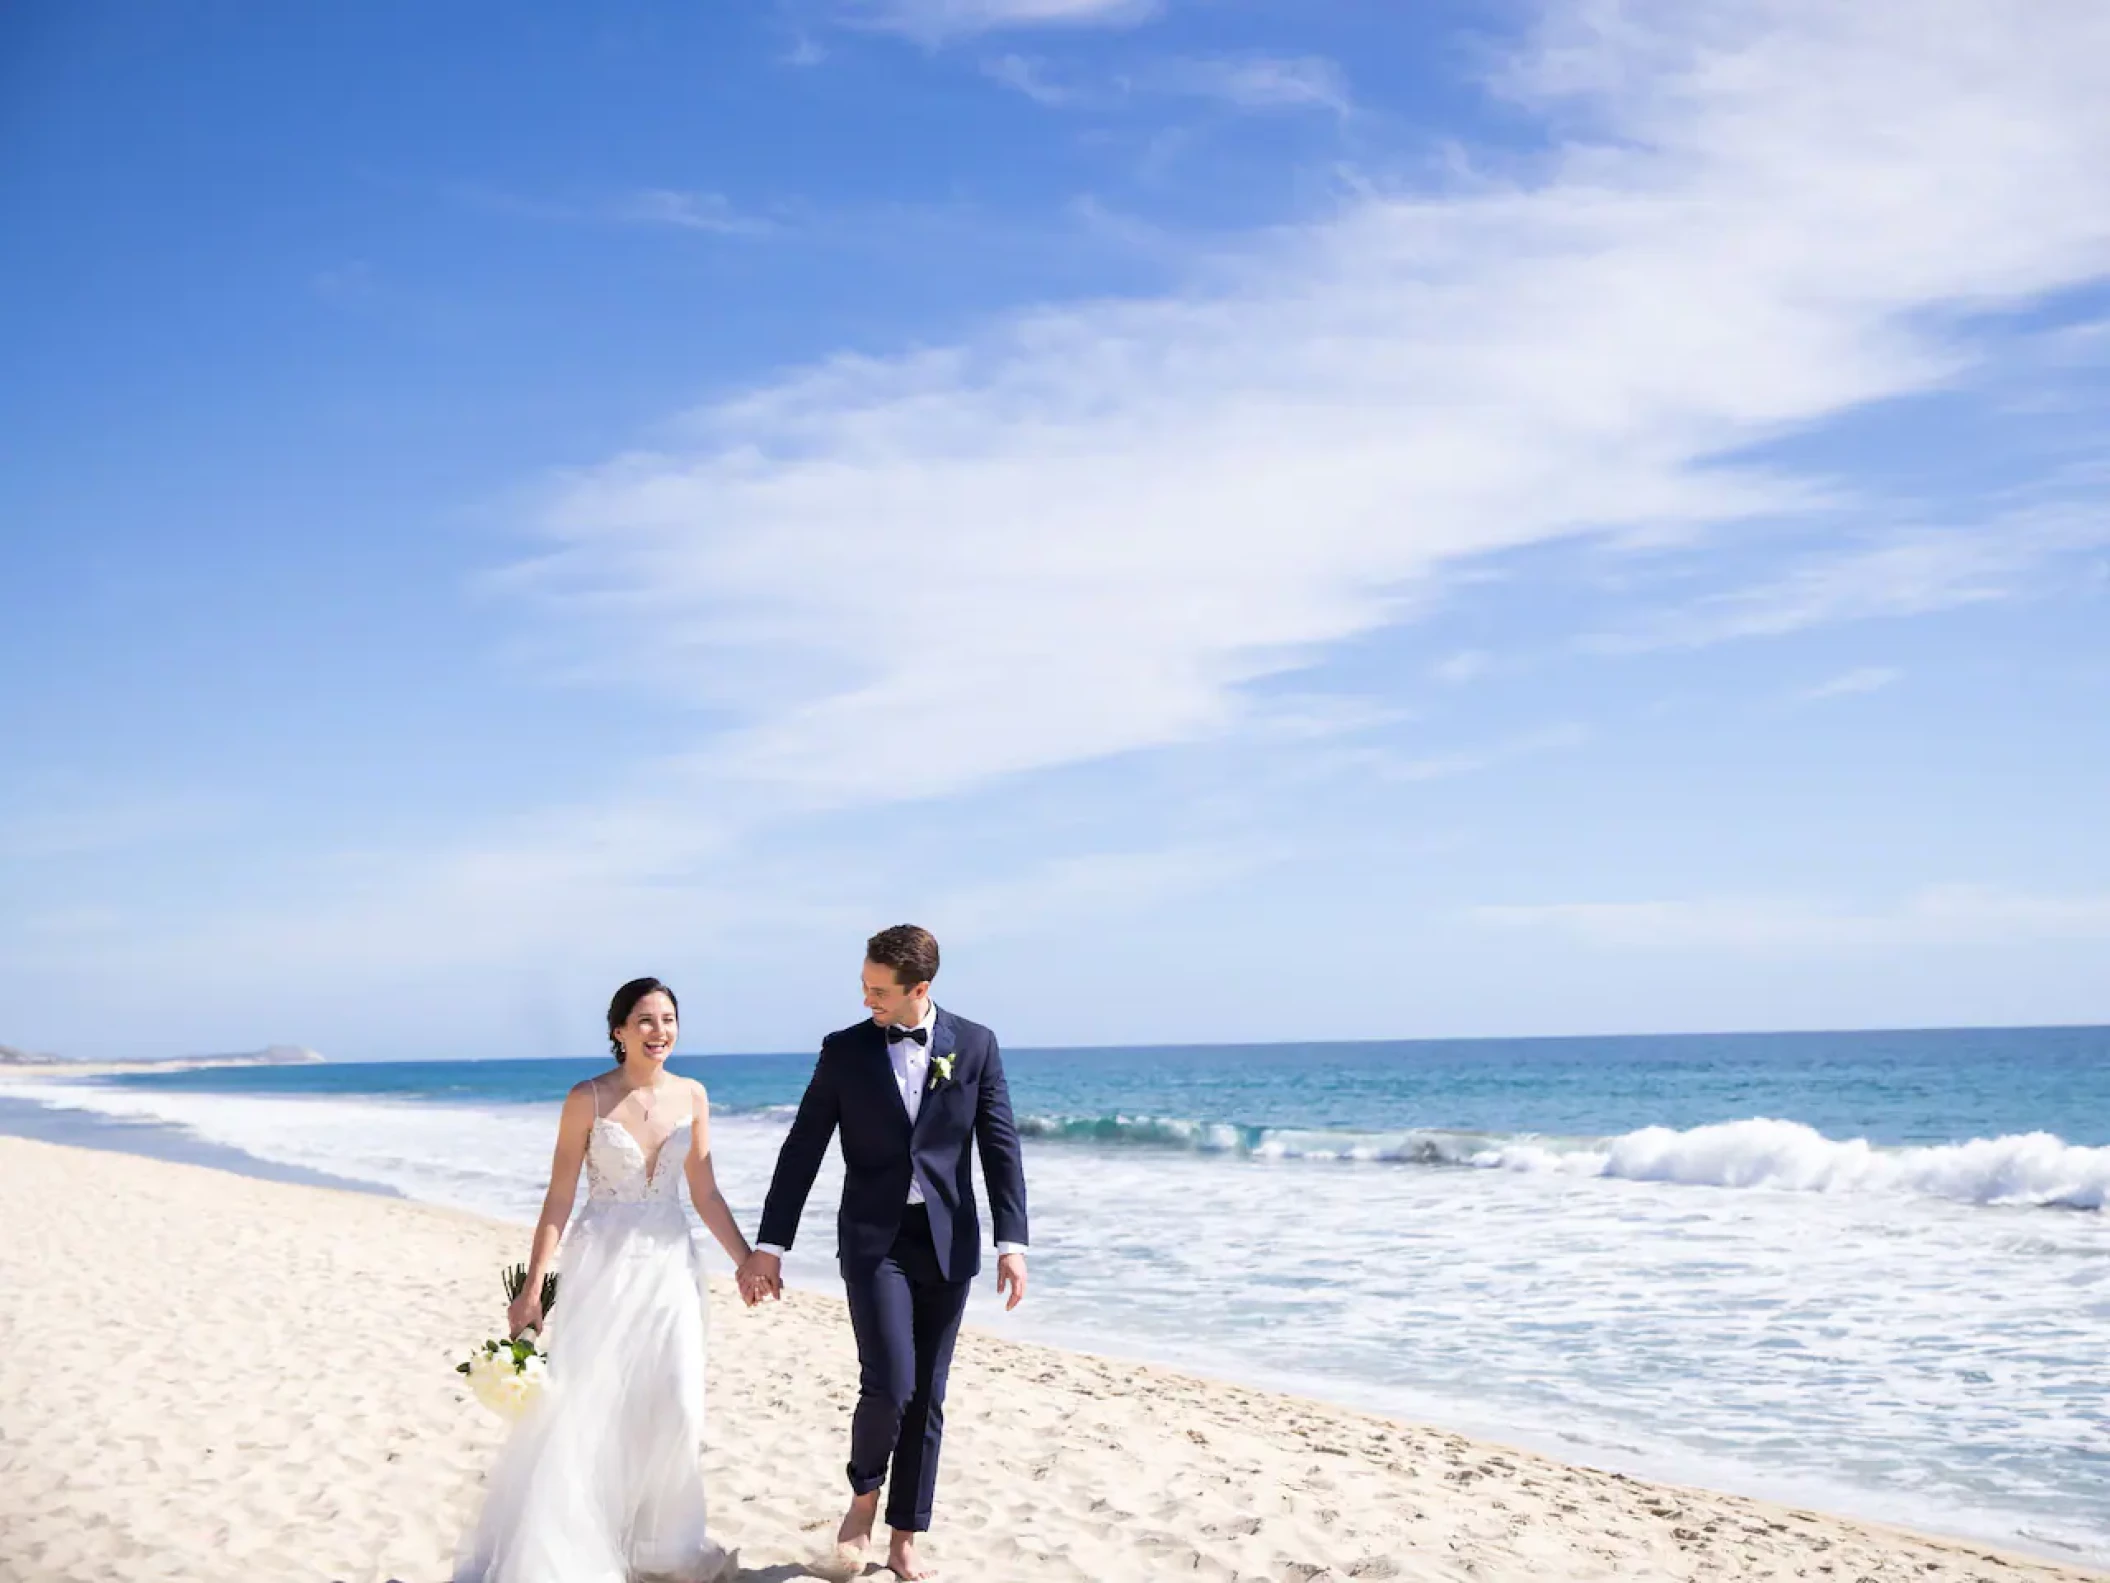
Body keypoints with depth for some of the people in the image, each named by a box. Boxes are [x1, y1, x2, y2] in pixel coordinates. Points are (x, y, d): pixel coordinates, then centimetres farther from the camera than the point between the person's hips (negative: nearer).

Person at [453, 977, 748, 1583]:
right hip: (602, 1265, -4)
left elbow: (705, 1193, 9)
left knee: (674, 1410, 5)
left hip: (670, 1266, 4)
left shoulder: (692, 1095, 2)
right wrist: (532, 1288, -9)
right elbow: (558, 1197, -7)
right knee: (578, 1409, -3)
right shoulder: (588, 1098, -8)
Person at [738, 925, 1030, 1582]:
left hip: (949, 1240, 1)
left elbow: (1000, 1146, -2)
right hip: (874, 1238, -1)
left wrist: (1011, 1242, -10)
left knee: (926, 1396, 6)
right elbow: (802, 1150, 0)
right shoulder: (844, 1050, -2)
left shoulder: (975, 1045, -1)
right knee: (889, 1384, -14)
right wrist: (769, 1246, -3)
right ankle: (864, 1498, 15)